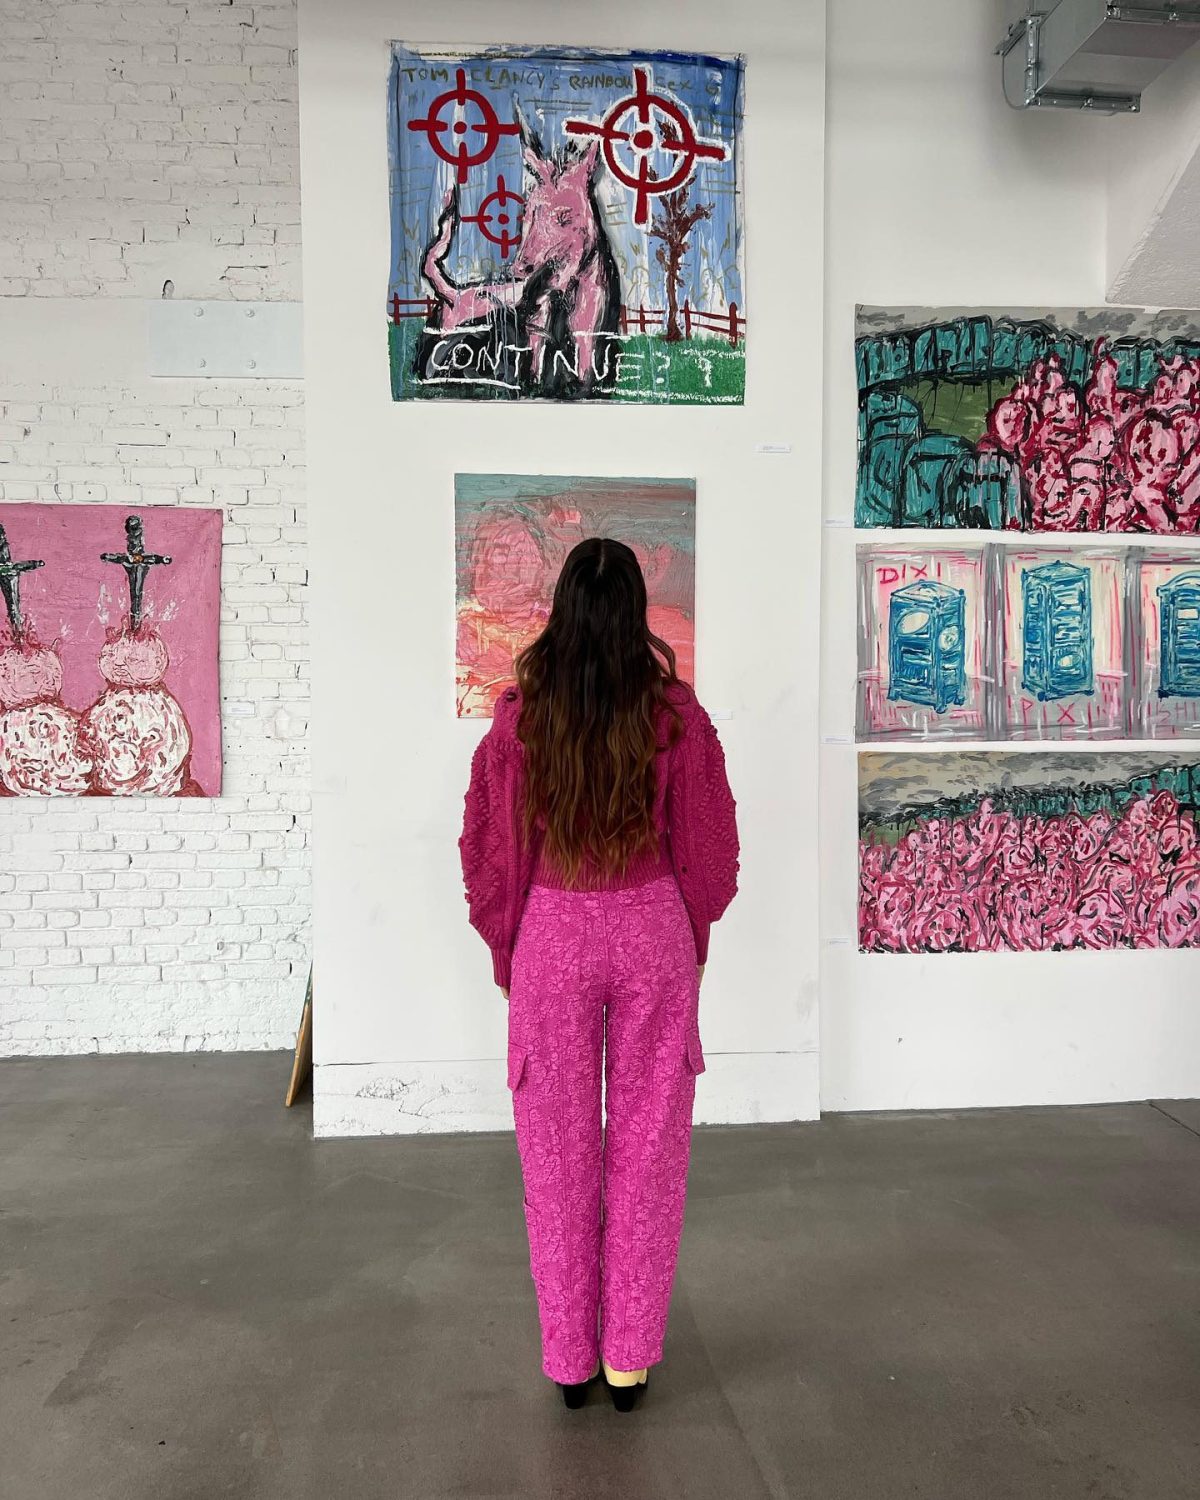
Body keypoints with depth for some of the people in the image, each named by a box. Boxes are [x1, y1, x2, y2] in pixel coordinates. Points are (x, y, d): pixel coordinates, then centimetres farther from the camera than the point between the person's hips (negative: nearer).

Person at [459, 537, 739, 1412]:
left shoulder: (520, 717, -8)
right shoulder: (676, 714, -8)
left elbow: (490, 852, -1)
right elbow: (709, 850, -2)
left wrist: (506, 950, 13)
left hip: (553, 935, 0)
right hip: (654, 934, 0)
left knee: (559, 1153, 13)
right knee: (648, 1150, 13)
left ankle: (569, 1358, 27)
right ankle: (630, 1358, 25)